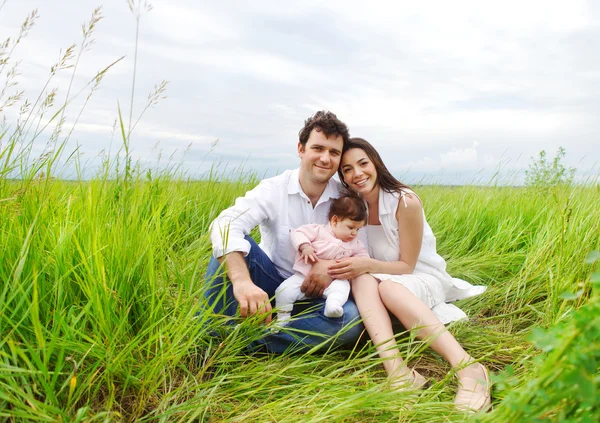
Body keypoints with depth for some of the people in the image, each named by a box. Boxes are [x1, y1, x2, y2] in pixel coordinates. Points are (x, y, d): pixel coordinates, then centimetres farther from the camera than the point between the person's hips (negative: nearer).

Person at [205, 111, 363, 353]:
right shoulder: (274, 189, -14)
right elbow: (225, 225, -31)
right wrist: (242, 281, -49)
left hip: (314, 297, 2)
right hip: (269, 289, -1)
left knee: (352, 318, -30)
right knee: (234, 244, -27)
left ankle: (252, 343, -25)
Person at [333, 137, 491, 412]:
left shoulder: (405, 202, -19)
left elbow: (406, 266, -15)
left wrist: (367, 265, -32)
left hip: (424, 279, -4)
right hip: (384, 278, 4)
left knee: (388, 286, -38)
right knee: (362, 280, -31)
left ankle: (467, 368, -44)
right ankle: (398, 372, -47)